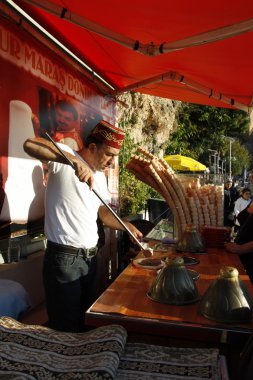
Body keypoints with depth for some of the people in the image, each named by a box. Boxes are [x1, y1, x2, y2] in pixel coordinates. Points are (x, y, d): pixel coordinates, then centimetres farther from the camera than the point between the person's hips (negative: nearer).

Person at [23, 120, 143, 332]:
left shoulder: (100, 176, 12)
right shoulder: (66, 157, -12)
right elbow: (30, 145, -29)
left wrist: (128, 226, 4)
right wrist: (72, 159, -40)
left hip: (90, 257, 8)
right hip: (64, 258, -8)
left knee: (85, 319, 21)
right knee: (66, 327, 3)